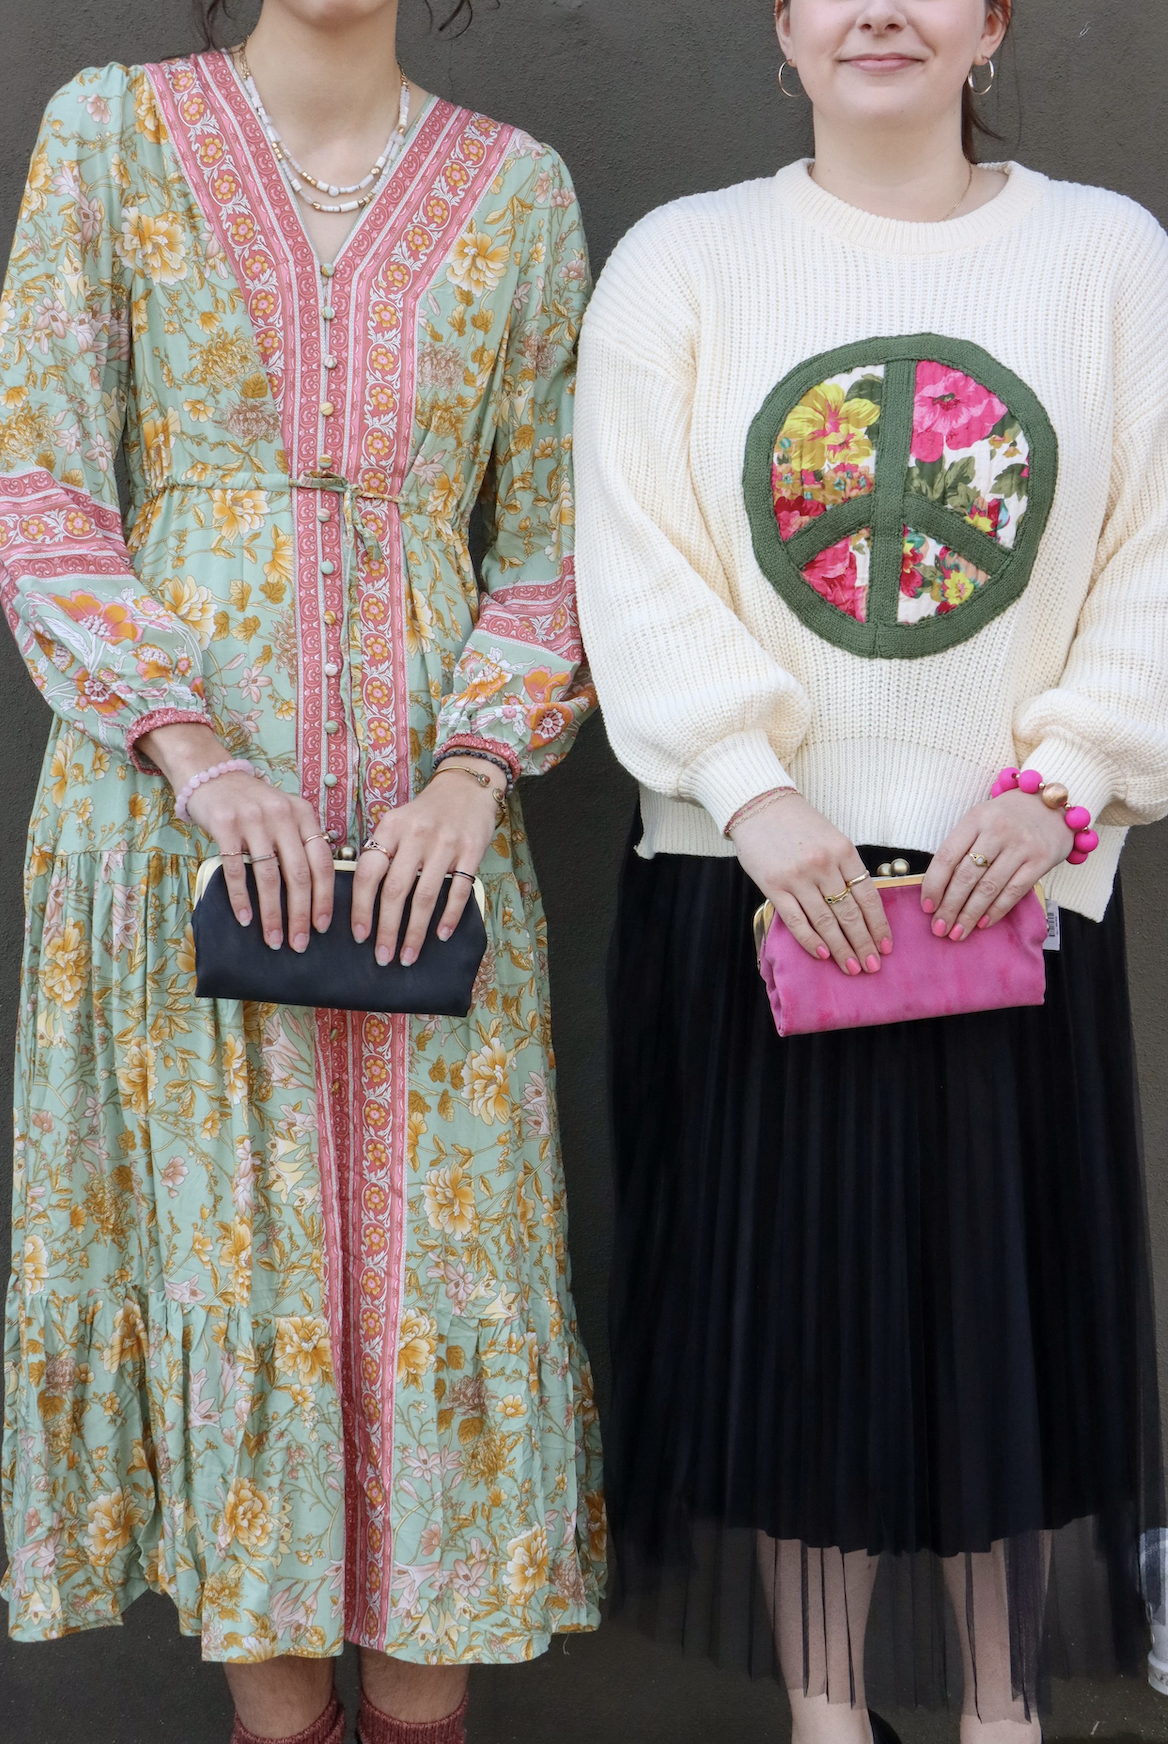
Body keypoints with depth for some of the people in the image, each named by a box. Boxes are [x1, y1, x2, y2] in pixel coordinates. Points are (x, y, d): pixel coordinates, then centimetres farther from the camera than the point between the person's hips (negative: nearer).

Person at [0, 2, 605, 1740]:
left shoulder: (519, 187, 8)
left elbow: (549, 540, 7)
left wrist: (476, 767, -9)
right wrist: (193, 749, -14)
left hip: (428, 808, 2)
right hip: (180, 790, -1)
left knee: (444, 1241, 3)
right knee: (224, 1231, 4)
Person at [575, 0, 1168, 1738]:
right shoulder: (682, 260, 4)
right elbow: (638, 569, -4)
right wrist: (757, 790, -14)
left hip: (1012, 880, 1)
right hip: (753, 880, 0)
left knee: (1005, 1292, 8)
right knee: (792, 1293, 7)